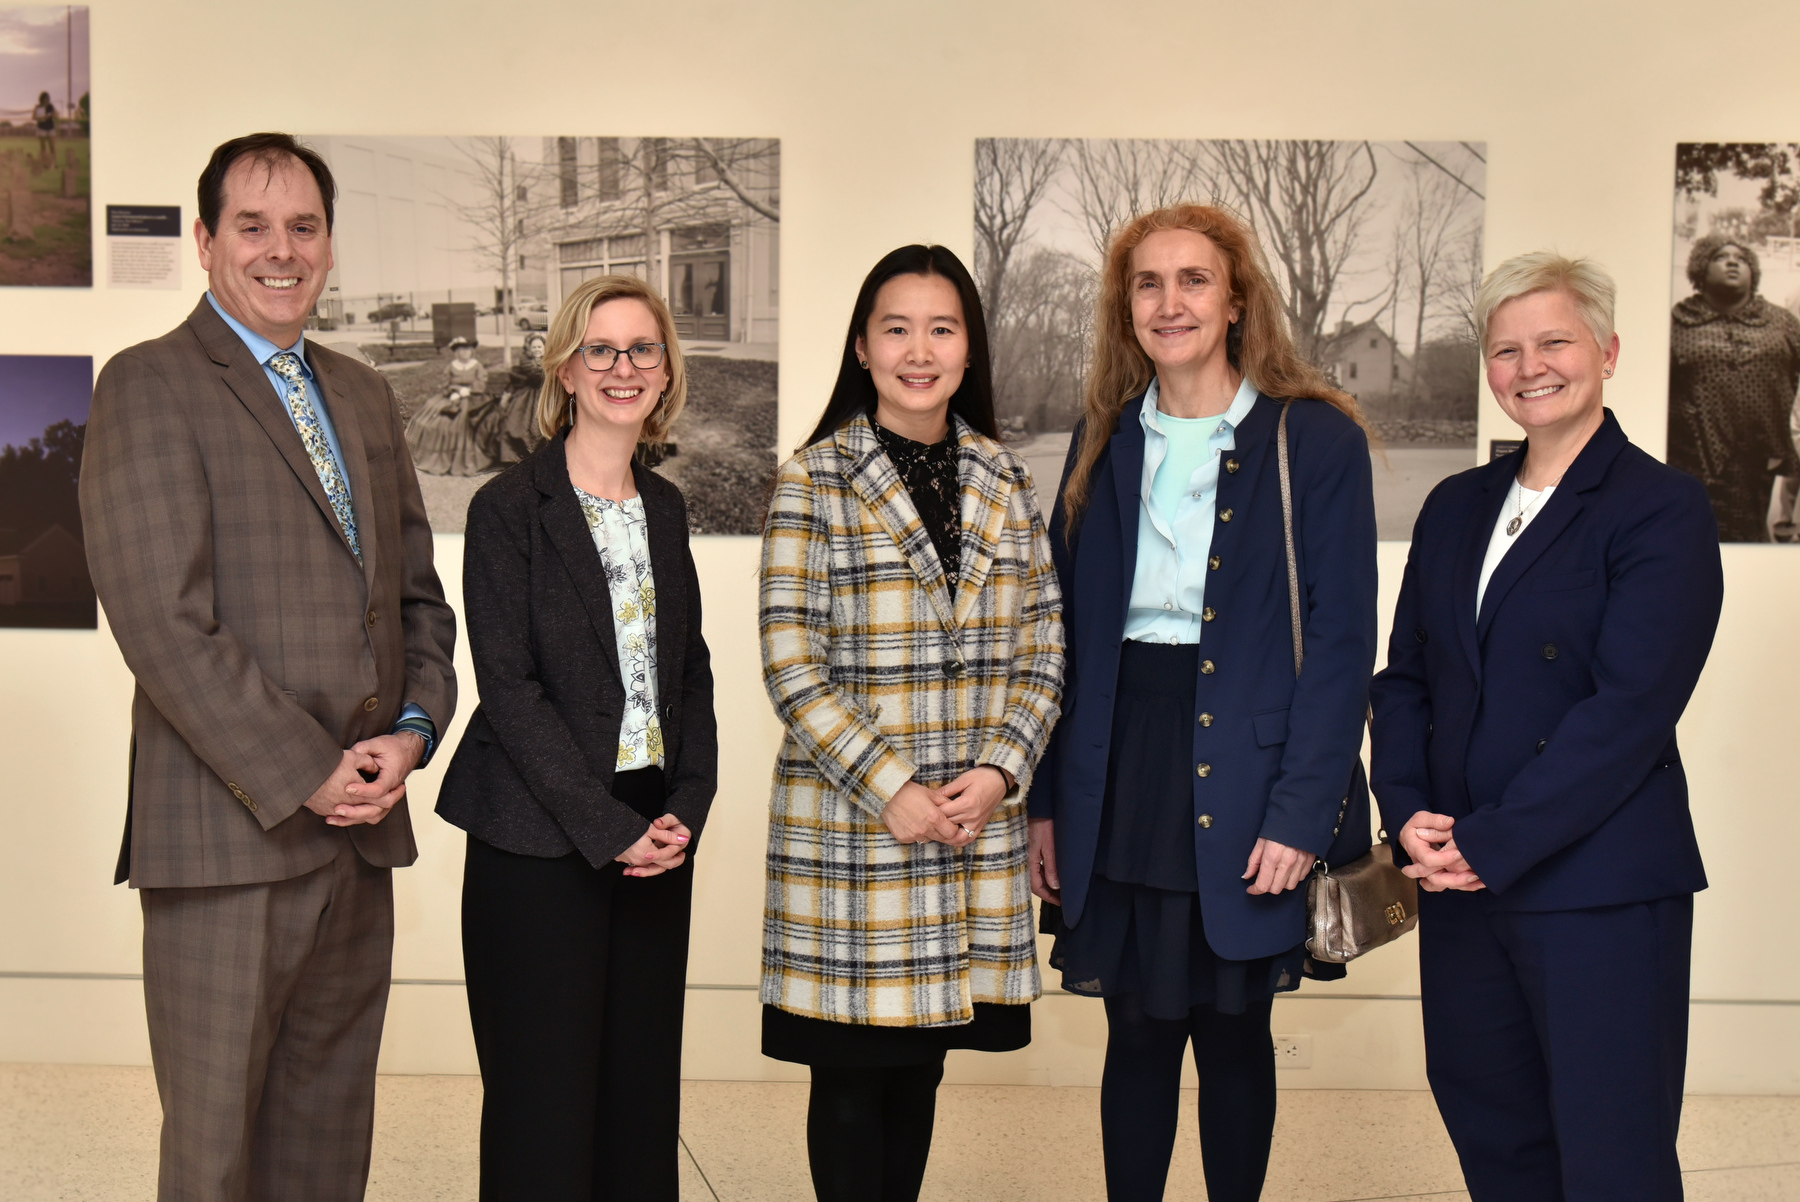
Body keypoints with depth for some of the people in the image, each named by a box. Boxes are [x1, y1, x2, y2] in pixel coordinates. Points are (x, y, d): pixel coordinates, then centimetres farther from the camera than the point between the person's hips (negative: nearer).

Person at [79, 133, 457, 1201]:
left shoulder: (365, 396, 17)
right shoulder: (150, 386, -4)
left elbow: (416, 591, 19)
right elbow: (164, 622, -13)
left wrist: (414, 730, 0)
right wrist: (305, 777, -14)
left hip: (361, 832, 6)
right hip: (229, 837, -6)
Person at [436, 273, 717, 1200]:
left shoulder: (664, 507, 12)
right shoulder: (510, 507, -5)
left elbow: (690, 672, 13)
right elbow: (509, 687, -11)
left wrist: (684, 810, -1)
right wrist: (611, 828, -14)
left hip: (656, 836, 5)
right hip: (541, 843, -5)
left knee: (641, 1092, 9)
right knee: (545, 1103, 0)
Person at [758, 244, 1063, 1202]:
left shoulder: (1005, 481, 9)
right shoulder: (813, 480, -3)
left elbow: (1040, 651, 9)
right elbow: (791, 663, -8)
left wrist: (999, 770, -6)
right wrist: (892, 789, -14)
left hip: (976, 827, 4)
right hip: (848, 827, -3)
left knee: (921, 1064, 13)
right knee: (851, 1072, 4)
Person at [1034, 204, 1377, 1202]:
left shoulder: (1314, 440, -2)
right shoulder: (1104, 444, 10)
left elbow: (1341, 641, -7)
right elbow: (1065, 633, 10)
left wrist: (1300, 813, -14)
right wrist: (1047, 802, 5)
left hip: (1244, 784, -3)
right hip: (1122, 777, 3)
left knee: (1233, 1029, 8)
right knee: (1138, 1031, 9)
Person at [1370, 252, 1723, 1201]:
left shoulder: (1660, 508, -6)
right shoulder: (1456, 506, 14)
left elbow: (1629, 708, -15)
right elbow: (1405, 676, 13)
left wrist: (1490, 843, -16)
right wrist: (1409, 812, -4)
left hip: (1603, 896, -6)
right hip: (1461, 883, 6)